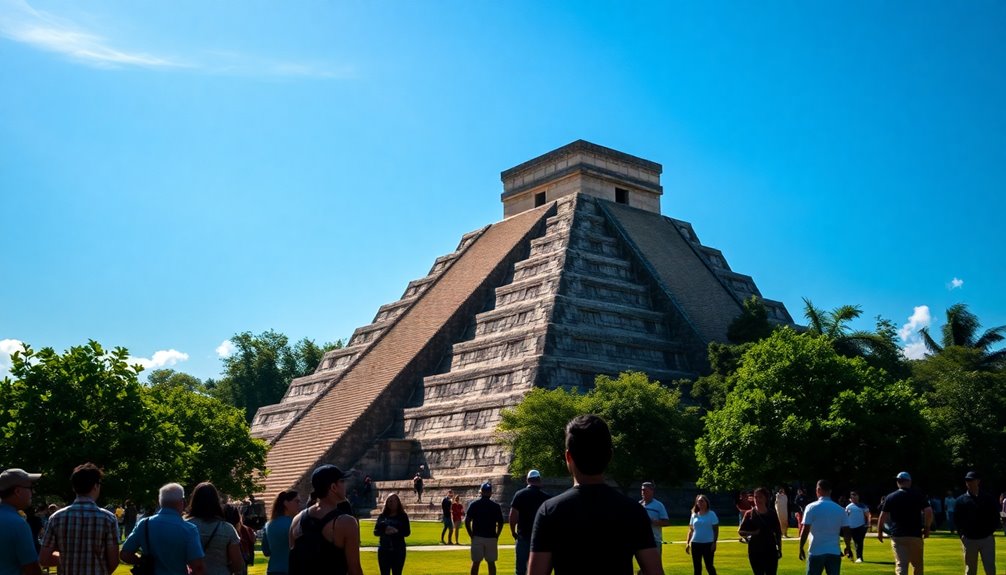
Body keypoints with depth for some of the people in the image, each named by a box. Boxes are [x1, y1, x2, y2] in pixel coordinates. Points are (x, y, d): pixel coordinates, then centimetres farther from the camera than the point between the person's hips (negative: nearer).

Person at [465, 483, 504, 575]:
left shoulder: (473, 504, -1)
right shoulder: (496, 506, 1)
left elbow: (467, 521, -5)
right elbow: (500, 523, 1)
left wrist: (471, 535, 2)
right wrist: (496, 536, 9)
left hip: (477, 537, 0)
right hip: (491, 538, 1)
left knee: (476, 562, 4)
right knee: (491, 562, 7)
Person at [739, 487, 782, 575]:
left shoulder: (772, 513, 2)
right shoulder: (750, 514, -1)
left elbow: (778, 532, 8)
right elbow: (740, 531, -1)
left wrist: (779, 548, 6)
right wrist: (751, 533, -19)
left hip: (770, 550, 0)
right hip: (755, 551, 0)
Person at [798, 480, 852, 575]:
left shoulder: (811, 507, -6)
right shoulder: (840, 509, 3)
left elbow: (805, 530, -10)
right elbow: (846, 531, 5)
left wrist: (801, 548, 0)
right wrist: (848, 547, 20)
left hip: (816, 552, -2)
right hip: (834, 552, 3)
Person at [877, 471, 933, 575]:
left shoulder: (890, 497, 3)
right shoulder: (918, 496, 2)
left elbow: (883, 516, 2)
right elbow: (929, 512, -9)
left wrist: (879, 531, 15)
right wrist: (927, 528, 5)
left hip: (897, 536, 0)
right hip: (915, 535, 0)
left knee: (901, 565, -5)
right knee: (917, 565, 17)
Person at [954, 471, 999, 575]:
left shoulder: (988, 498, 5)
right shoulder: (961, 500, 6)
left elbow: (996, 516, 8)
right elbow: (957, 520, 8)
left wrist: (992, 530, -4)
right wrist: (961, 535, -3)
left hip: (987, 539, -1)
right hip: (969, 539, 1)